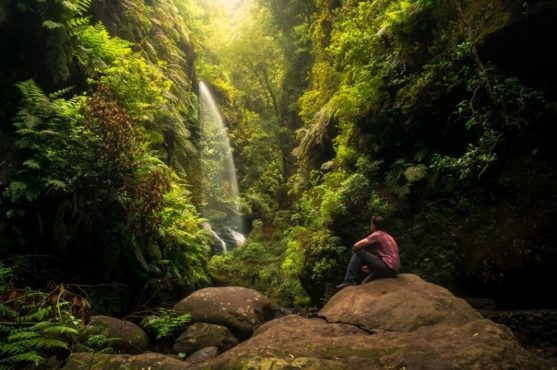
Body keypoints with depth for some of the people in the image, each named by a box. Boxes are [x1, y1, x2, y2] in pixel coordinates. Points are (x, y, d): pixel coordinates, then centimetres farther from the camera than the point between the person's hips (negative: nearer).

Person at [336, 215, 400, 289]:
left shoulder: (377, 234, -5)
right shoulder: (387, 236, 22)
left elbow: (356, 246, -10)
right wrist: (370, 265, 24)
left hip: (388, 267, -9)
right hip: (393, 270, 9)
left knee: (358, 252, -5)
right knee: (365, 283, 24)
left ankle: (349, 280, -6)